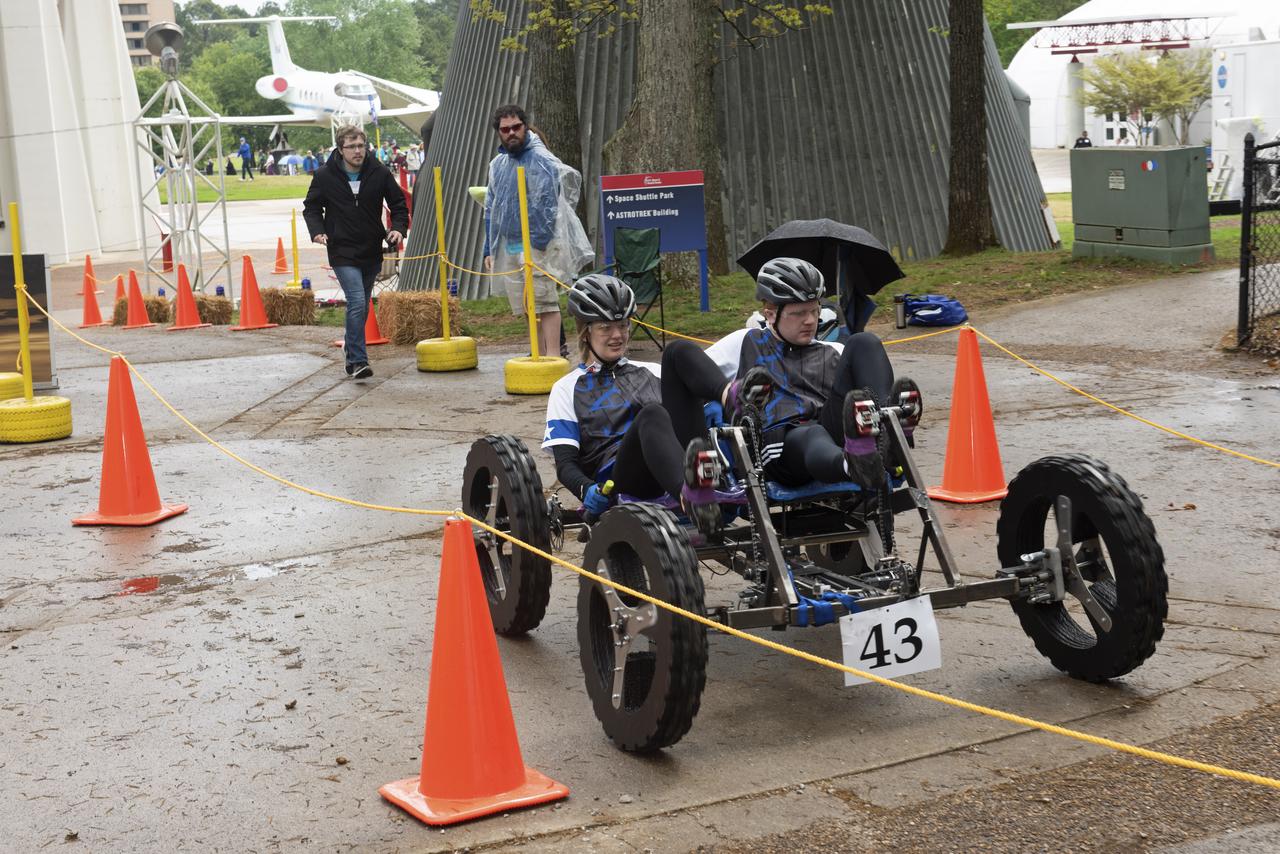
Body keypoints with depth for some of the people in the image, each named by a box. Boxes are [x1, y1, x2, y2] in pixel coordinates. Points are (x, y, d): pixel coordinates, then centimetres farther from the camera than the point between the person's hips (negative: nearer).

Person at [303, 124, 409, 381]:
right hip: (342, 251, -4)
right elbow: (312, 207, 8)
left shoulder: (379, 173, -1)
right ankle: (358, 360, -16)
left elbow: (398, 204, 9)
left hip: (371, 252, 4)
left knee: (362, 306, 15)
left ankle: (351, 347, 37)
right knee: (357, 302, -18)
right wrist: (317, 231, -11)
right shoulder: (325, 176, -5)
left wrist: (398, 228, -9)